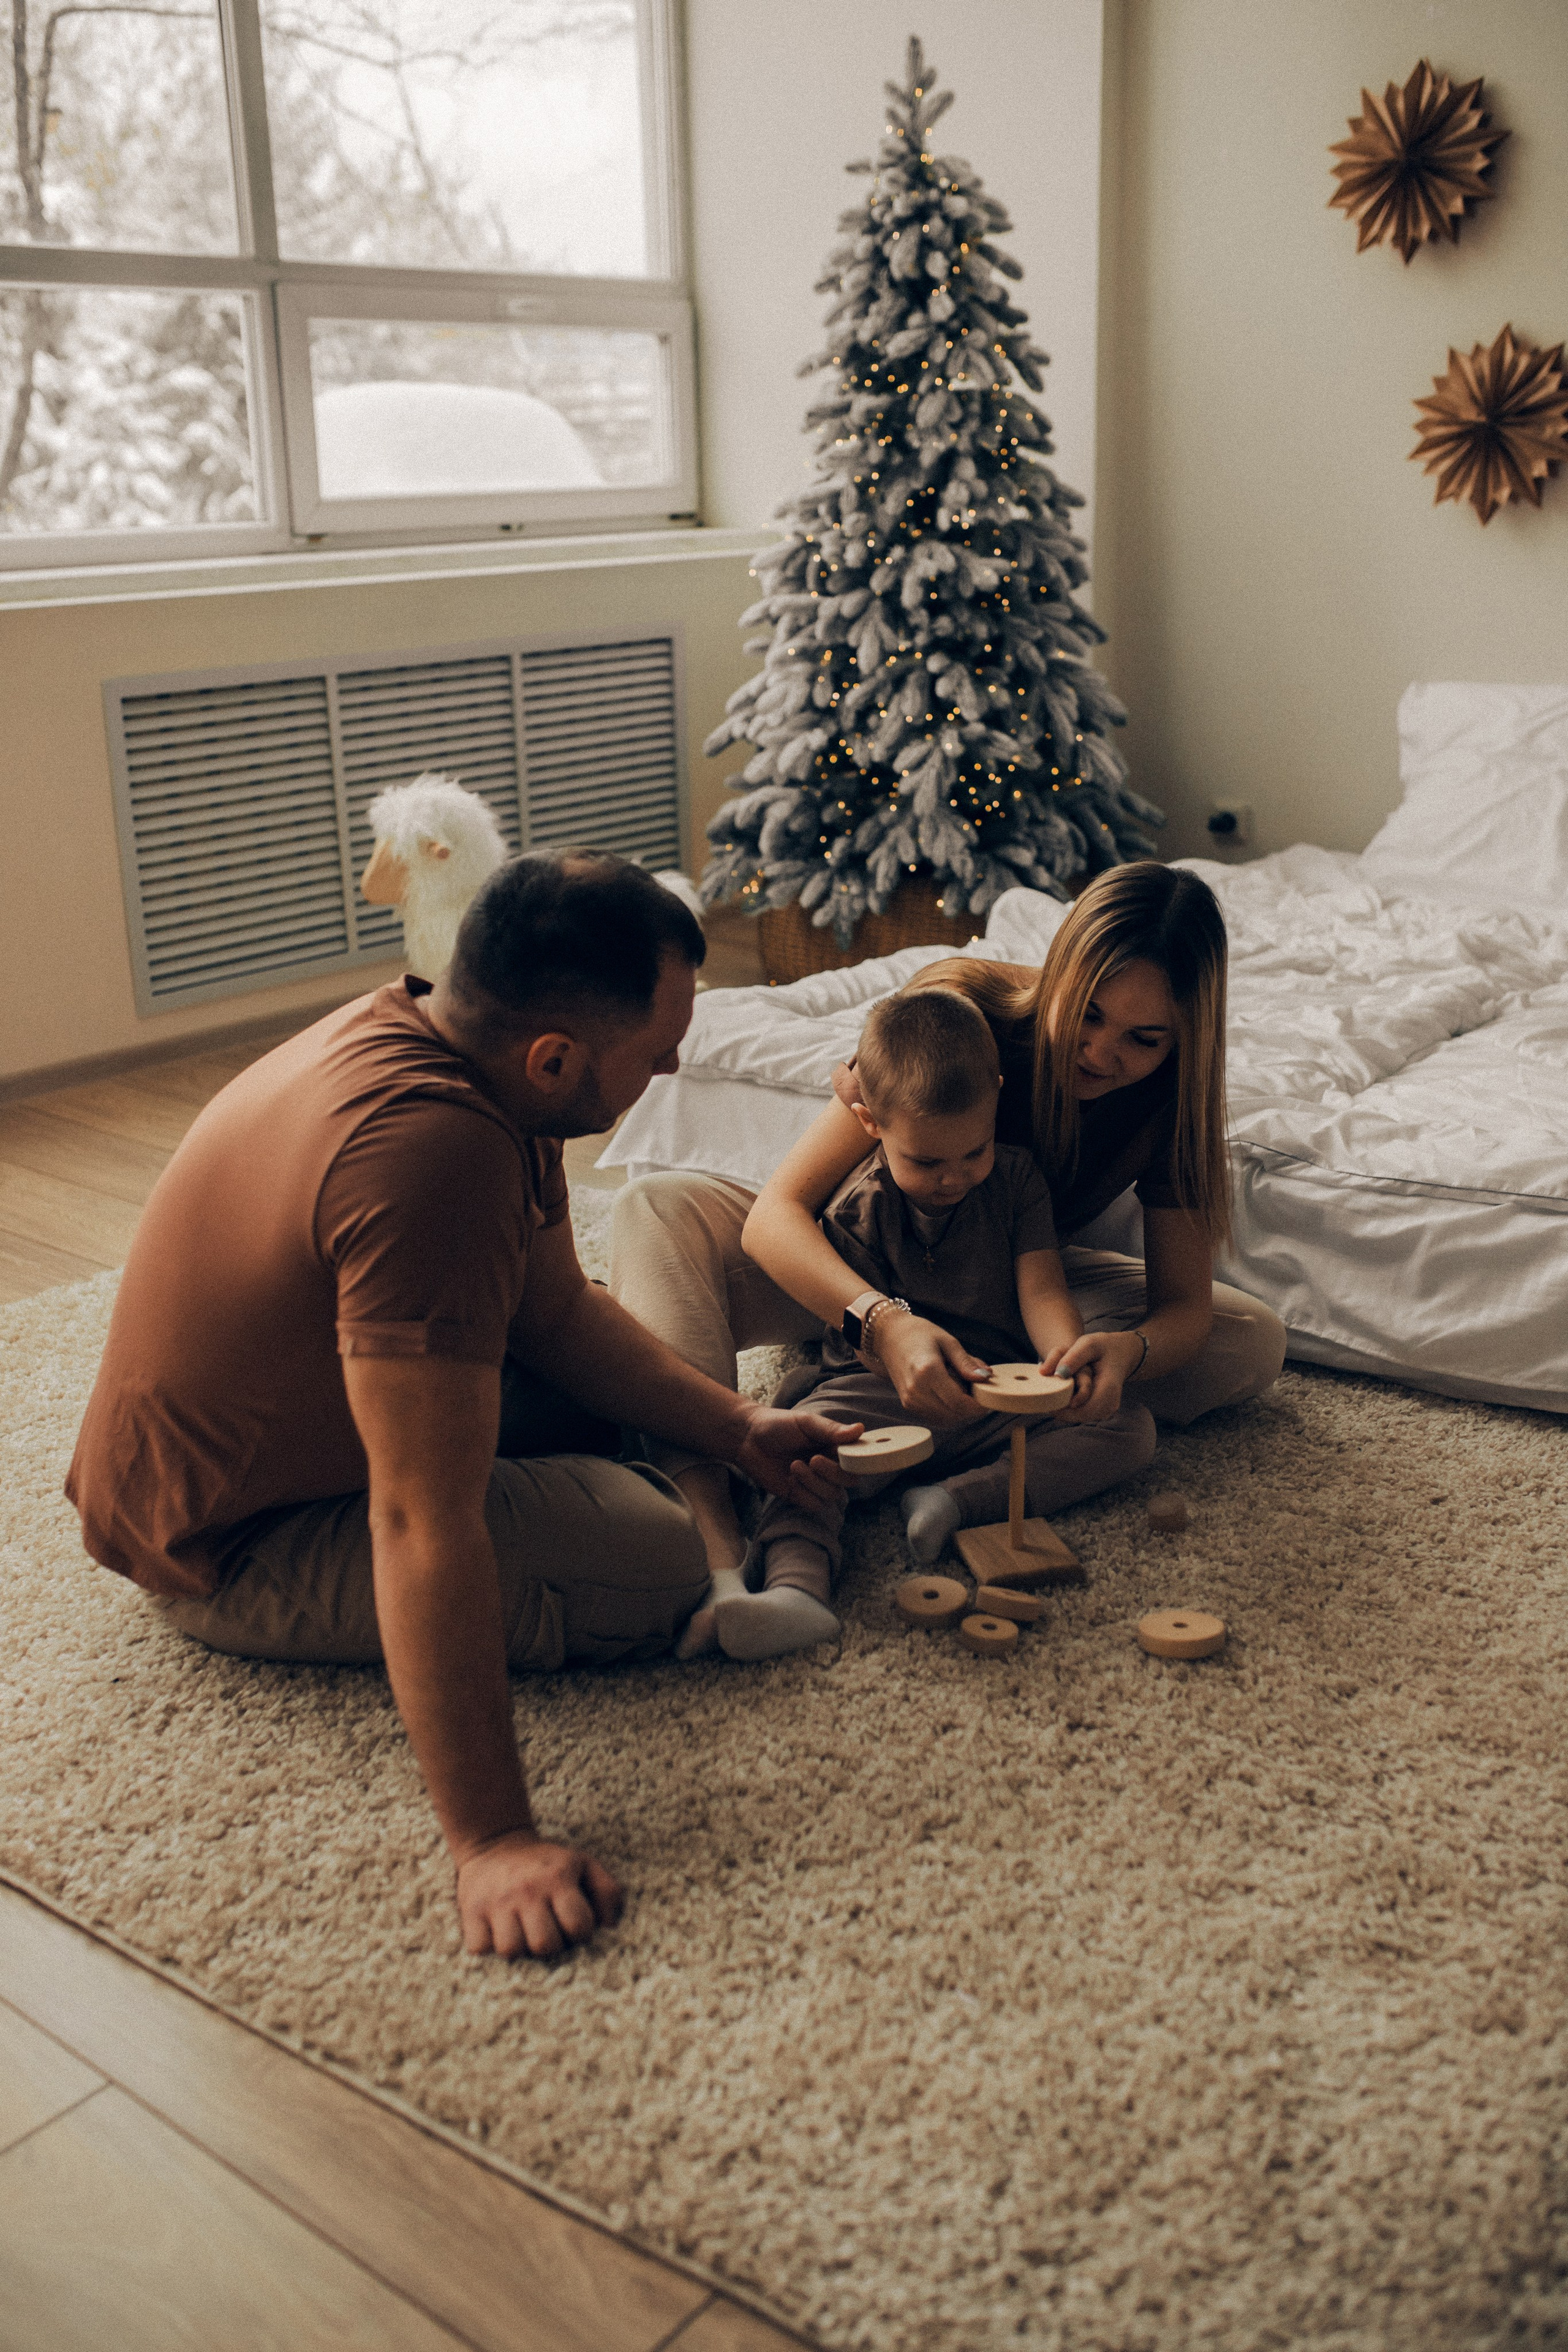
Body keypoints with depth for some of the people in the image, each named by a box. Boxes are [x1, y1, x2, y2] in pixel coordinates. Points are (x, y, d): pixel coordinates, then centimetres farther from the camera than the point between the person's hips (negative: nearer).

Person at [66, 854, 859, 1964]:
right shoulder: (430, 1150, -38)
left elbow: (560, 1309, 7)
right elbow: (425, 1529, -39)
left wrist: (739, 1428, -1)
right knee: (659, 1560, -20)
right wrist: (492, 1840, -37)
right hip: (227, 1549, -9)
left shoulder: (419, 1031, -6)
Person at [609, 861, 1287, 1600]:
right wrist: (885, 1322, -54)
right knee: (657, 1209, -32)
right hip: (849, 1277, -2)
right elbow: (776, 1212, -35)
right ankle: (713, 1539, -53)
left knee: (1255, 1344, -21)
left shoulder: (1167, 1093, -20)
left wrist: (1131, 1350, -45)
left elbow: (1185, 1303, -20)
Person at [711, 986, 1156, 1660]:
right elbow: (869, 1327, -9)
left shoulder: (1015, 1177, 1)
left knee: (1129, 1428, -19)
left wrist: (1067, 1353, -31)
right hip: (885, 1397, -2)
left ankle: (960, 1501, -31)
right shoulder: (858, 1208, -4)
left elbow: (1041, 1289, -7)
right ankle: (797, 1586, -57)